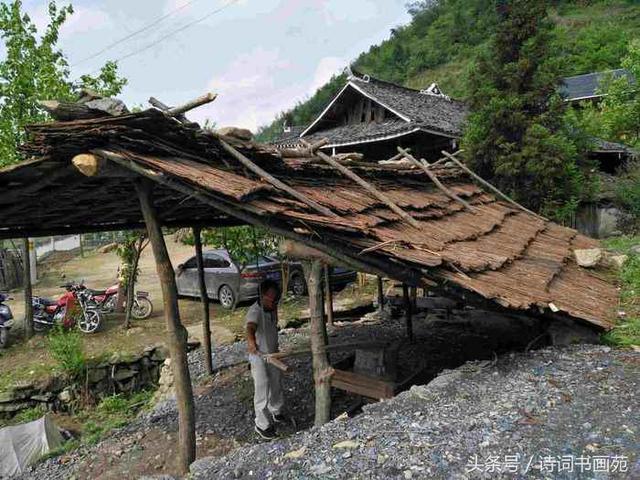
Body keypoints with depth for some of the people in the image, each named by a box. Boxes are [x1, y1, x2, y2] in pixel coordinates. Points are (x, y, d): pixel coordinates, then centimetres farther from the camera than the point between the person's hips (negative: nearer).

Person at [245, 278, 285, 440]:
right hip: (259, 357, -8)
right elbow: (250, 327, -50)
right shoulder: (255, 311, -28)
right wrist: (251, 340, -70)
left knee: (276, 386, 22)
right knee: (262, 391, 0)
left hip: (273, 354, 8)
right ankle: (262, 425, 16)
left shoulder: (272, 308, -3)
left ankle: (276, 413, 44)